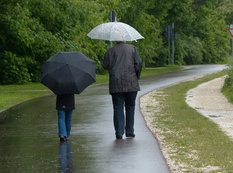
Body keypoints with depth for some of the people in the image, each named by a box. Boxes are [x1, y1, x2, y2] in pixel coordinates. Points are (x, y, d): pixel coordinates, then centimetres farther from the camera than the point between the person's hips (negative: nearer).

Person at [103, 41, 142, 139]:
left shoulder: (111, 51, 6)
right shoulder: (132, 48, 6)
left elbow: (105, 66, 1)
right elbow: (138, 63, -2)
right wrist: (137, 76, 12)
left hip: (116, 84, 0)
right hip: (131, 83, 0)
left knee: (118, 108, 1)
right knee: (130, 106, 11)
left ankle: (119, 132, -6)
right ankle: (129, 131, 11)